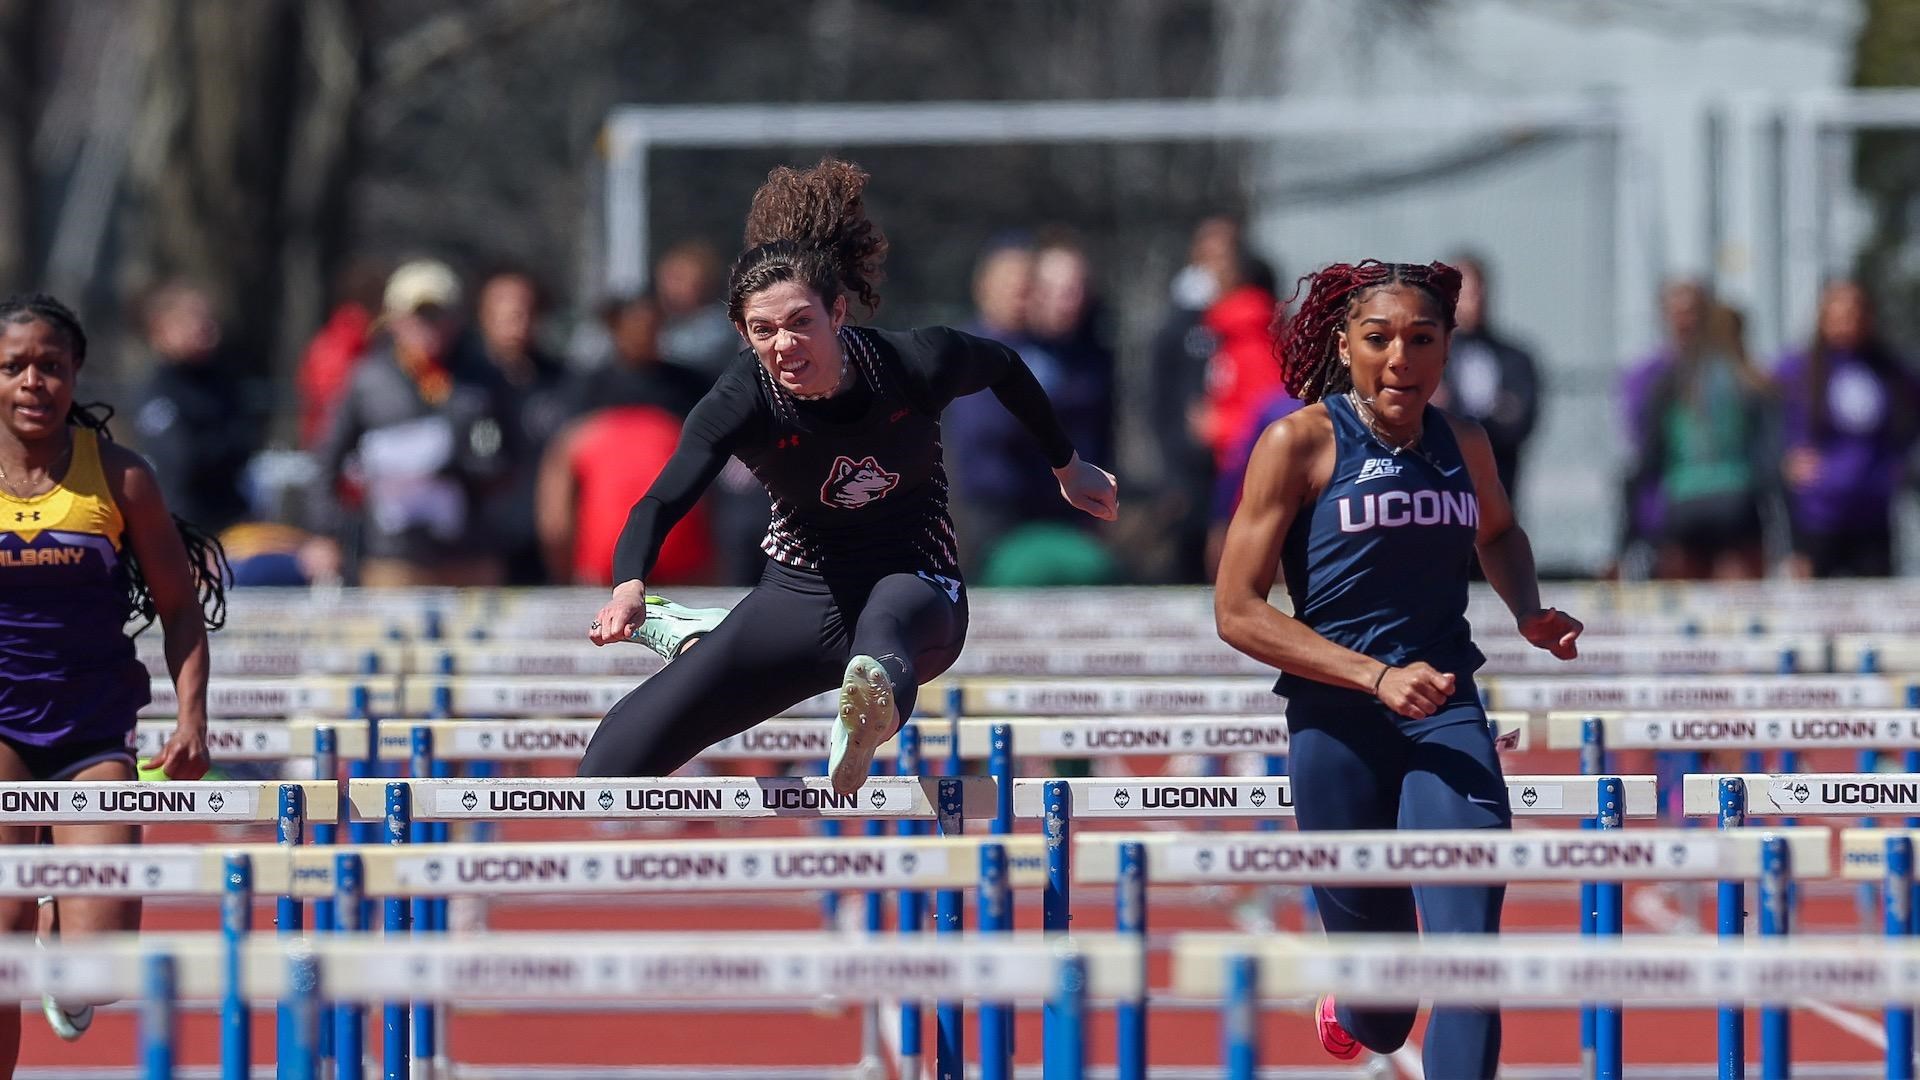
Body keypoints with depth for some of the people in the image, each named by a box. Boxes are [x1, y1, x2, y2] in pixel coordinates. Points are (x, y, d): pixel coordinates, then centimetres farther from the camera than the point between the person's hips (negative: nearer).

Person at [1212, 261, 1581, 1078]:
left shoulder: (1462, 444, 6)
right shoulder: (1300, 444, -7)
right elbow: (1237, 611, -10)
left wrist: (1528, 613, 10)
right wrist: (1377, 676, -19)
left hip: (1447, 717, 2)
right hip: (1336, 724, -2)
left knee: (1469, 942, -19)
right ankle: (1356, 1013, 48)